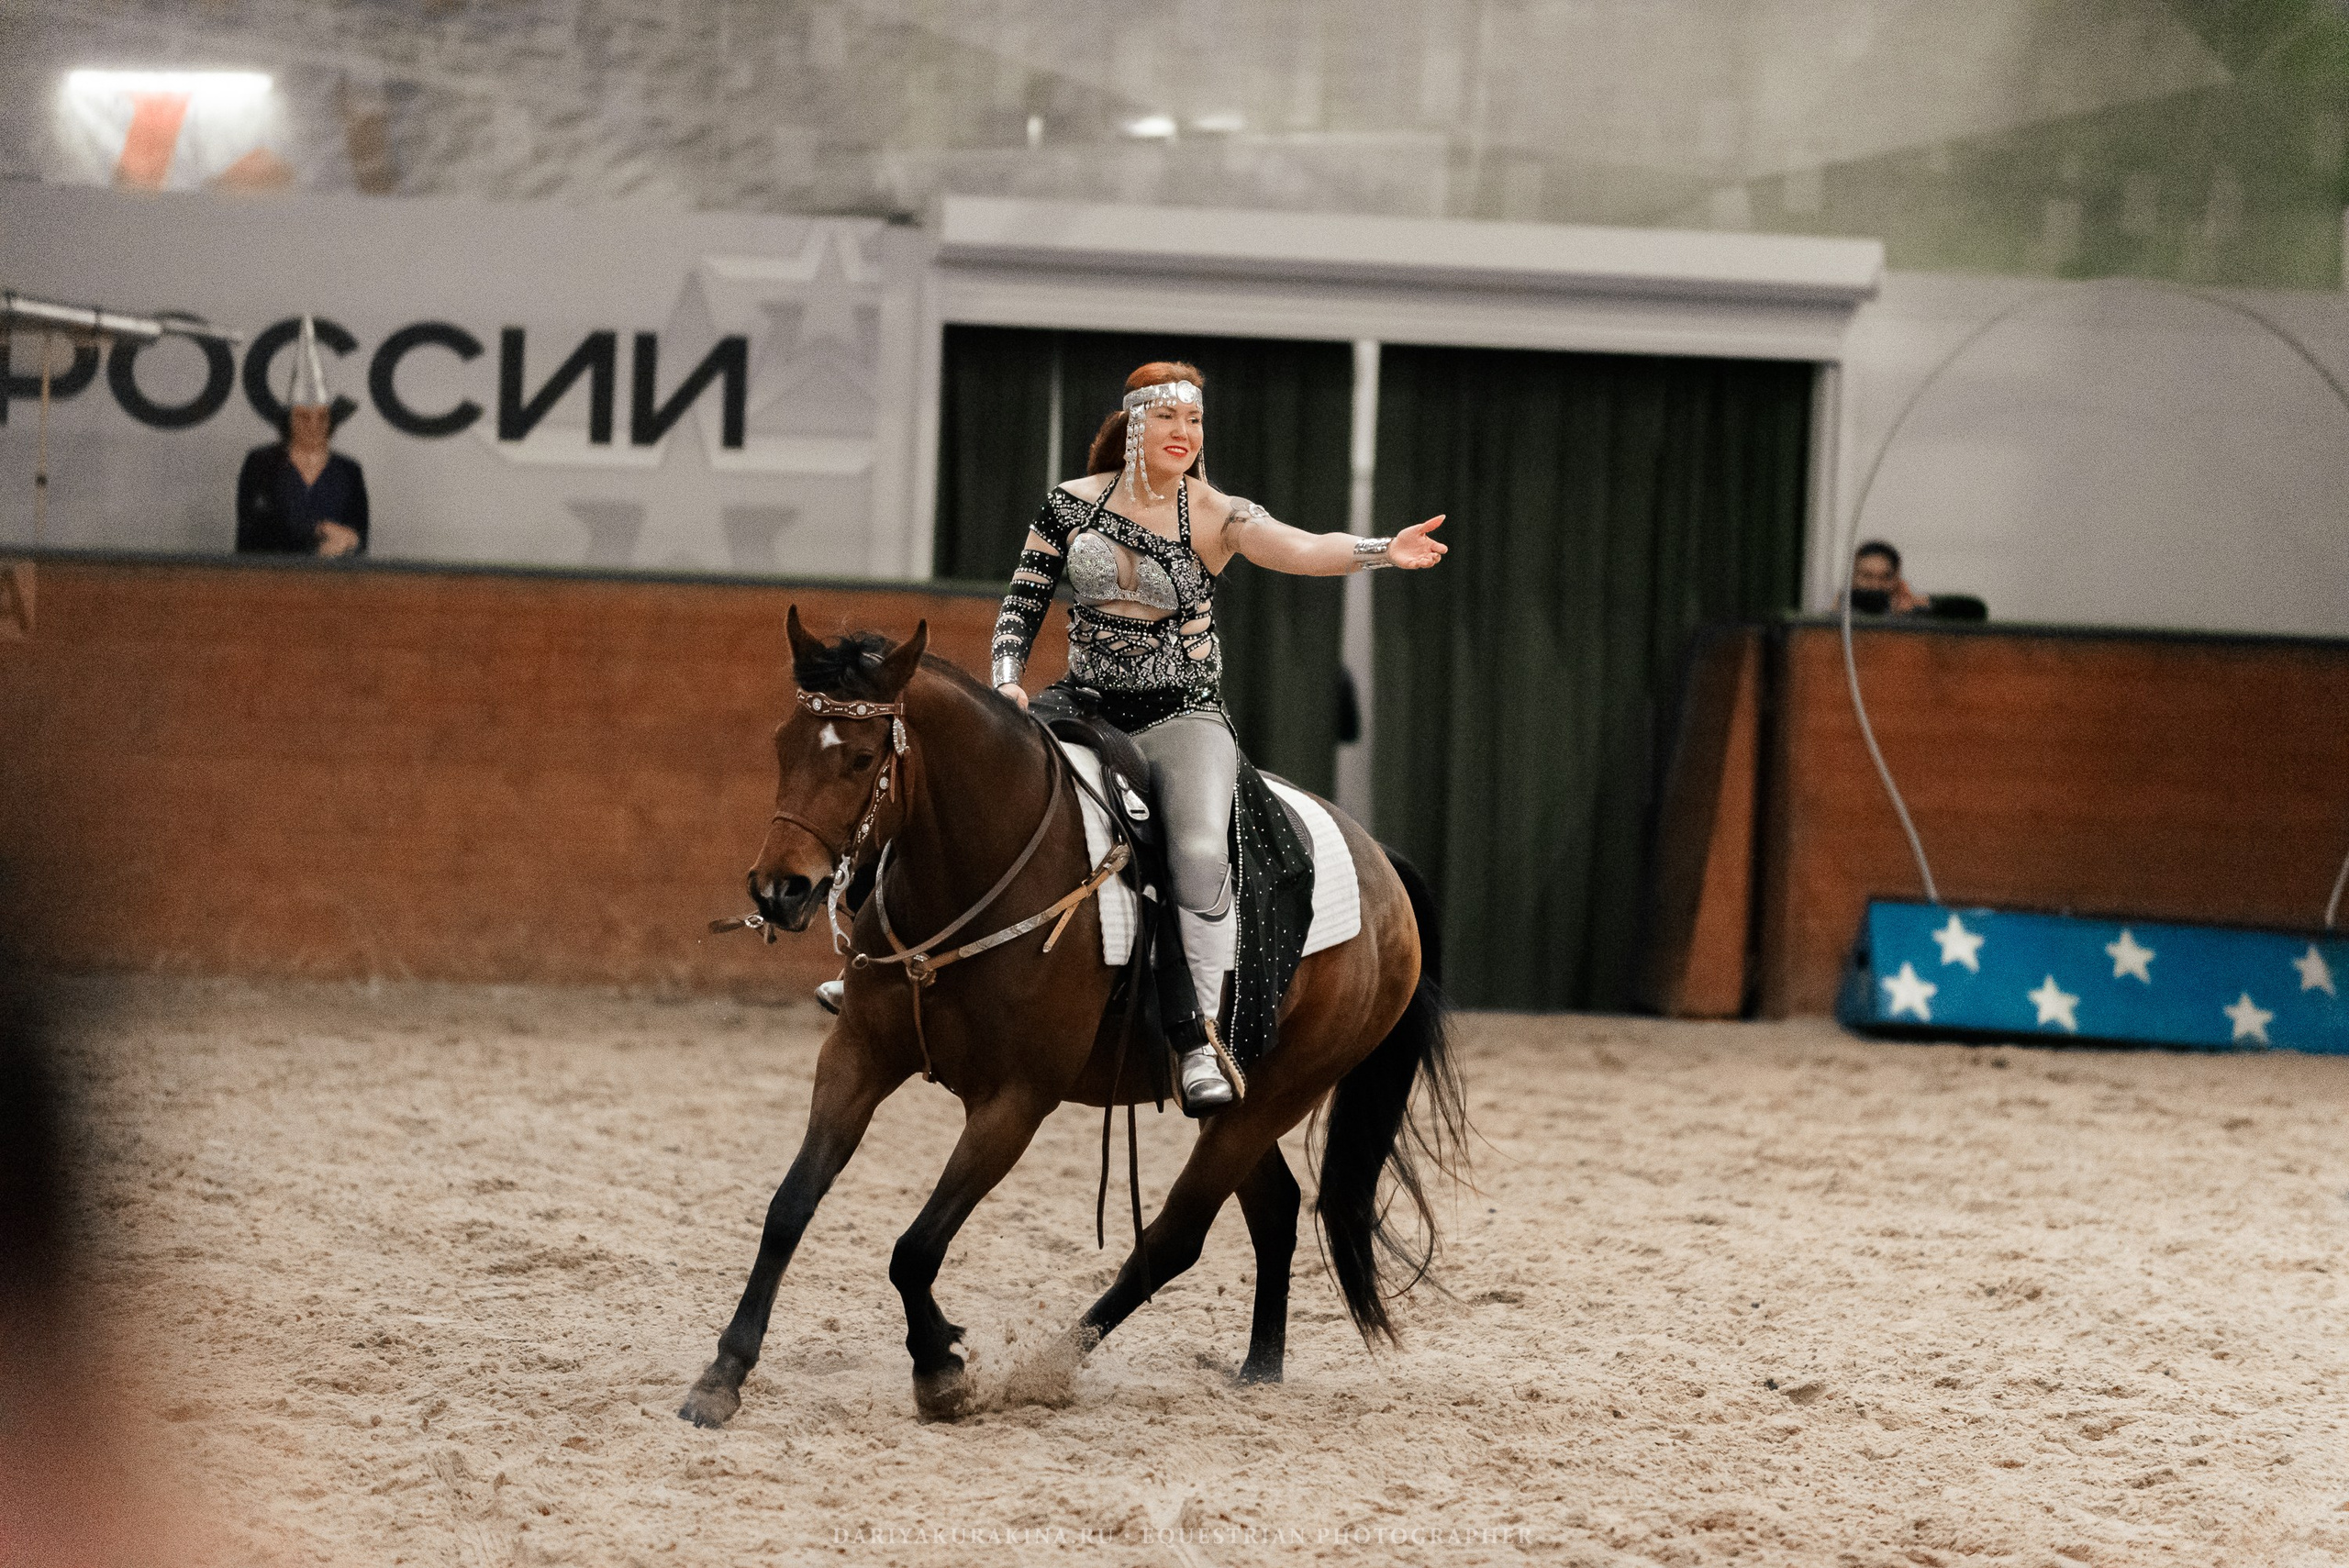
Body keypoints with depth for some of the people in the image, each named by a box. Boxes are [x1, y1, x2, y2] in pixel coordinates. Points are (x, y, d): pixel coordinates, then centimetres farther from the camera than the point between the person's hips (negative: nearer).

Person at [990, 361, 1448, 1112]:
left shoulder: (1214, 516, -4)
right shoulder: (1073, 504, 4)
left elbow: (1303, 549, -21)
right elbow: (1023, 604, 9)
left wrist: (1383, 550, -39)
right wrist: (1007, 680, -9)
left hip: (1182, 719, -3)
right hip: (1087, 712, 3)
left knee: (1199, 850, -29)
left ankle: (1200, 1038, -24)